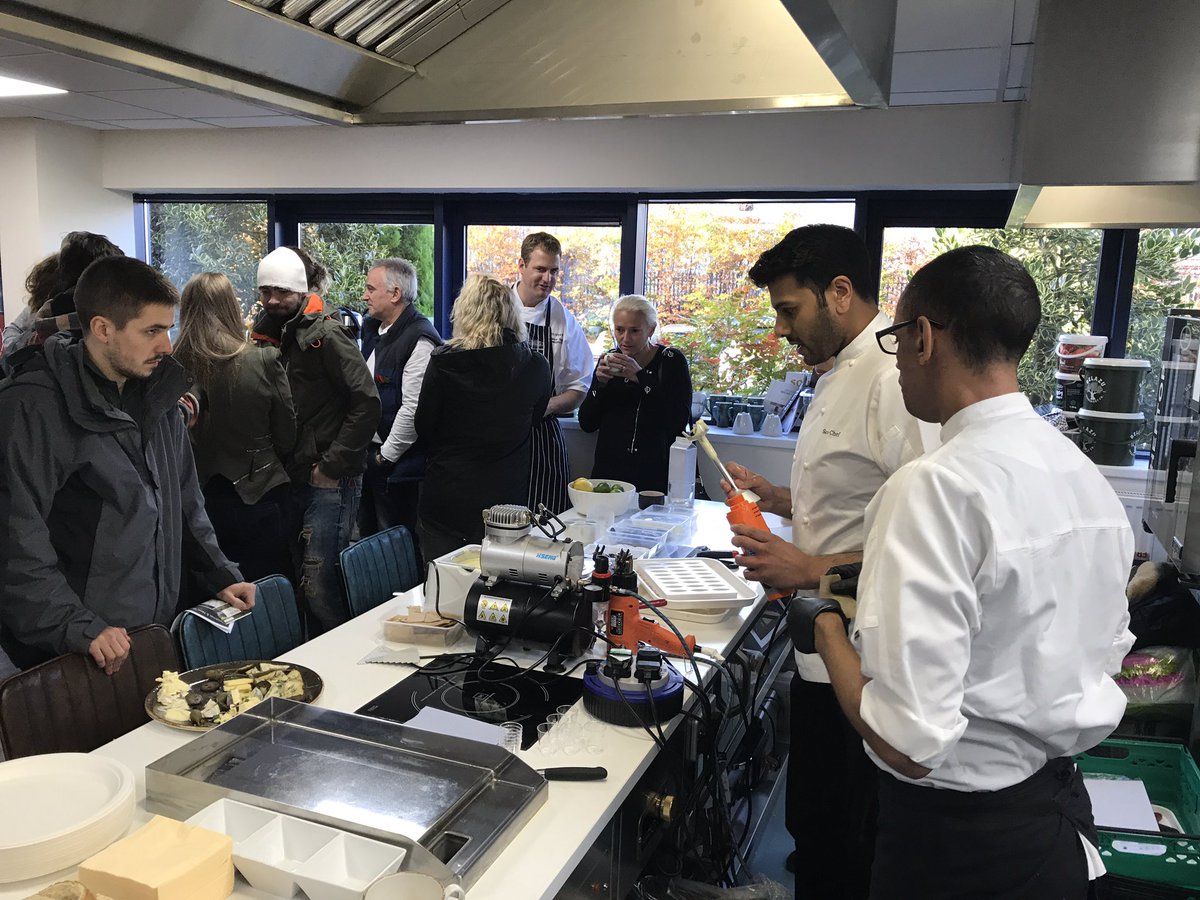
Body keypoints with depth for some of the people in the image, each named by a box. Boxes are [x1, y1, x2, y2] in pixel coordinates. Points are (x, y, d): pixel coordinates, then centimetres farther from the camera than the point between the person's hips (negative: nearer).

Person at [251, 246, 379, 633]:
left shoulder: (325, 335, -10)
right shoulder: (270, 336, 14)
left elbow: (367, 403, -18)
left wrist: (331, 466, -16)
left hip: (329, 482, -8)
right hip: (293, 480, 8)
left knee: (319, 585, -8)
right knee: (299, 580, 13)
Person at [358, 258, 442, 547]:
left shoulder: (420, 340, -18)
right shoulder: (372, 328, 12)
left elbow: (413, 408, -22)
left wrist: (385, 457, -15)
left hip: (397, 466, -9)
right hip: (369, 455, 9)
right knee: (368, 538, 18)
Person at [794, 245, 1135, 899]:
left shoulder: (934, 488, -26)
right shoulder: (1087, 474, -1)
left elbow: (907, 741, -29)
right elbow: (1110, 649, 13)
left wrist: (825, 629, -11)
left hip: (958, 836, -7)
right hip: (1064, 809, 8)